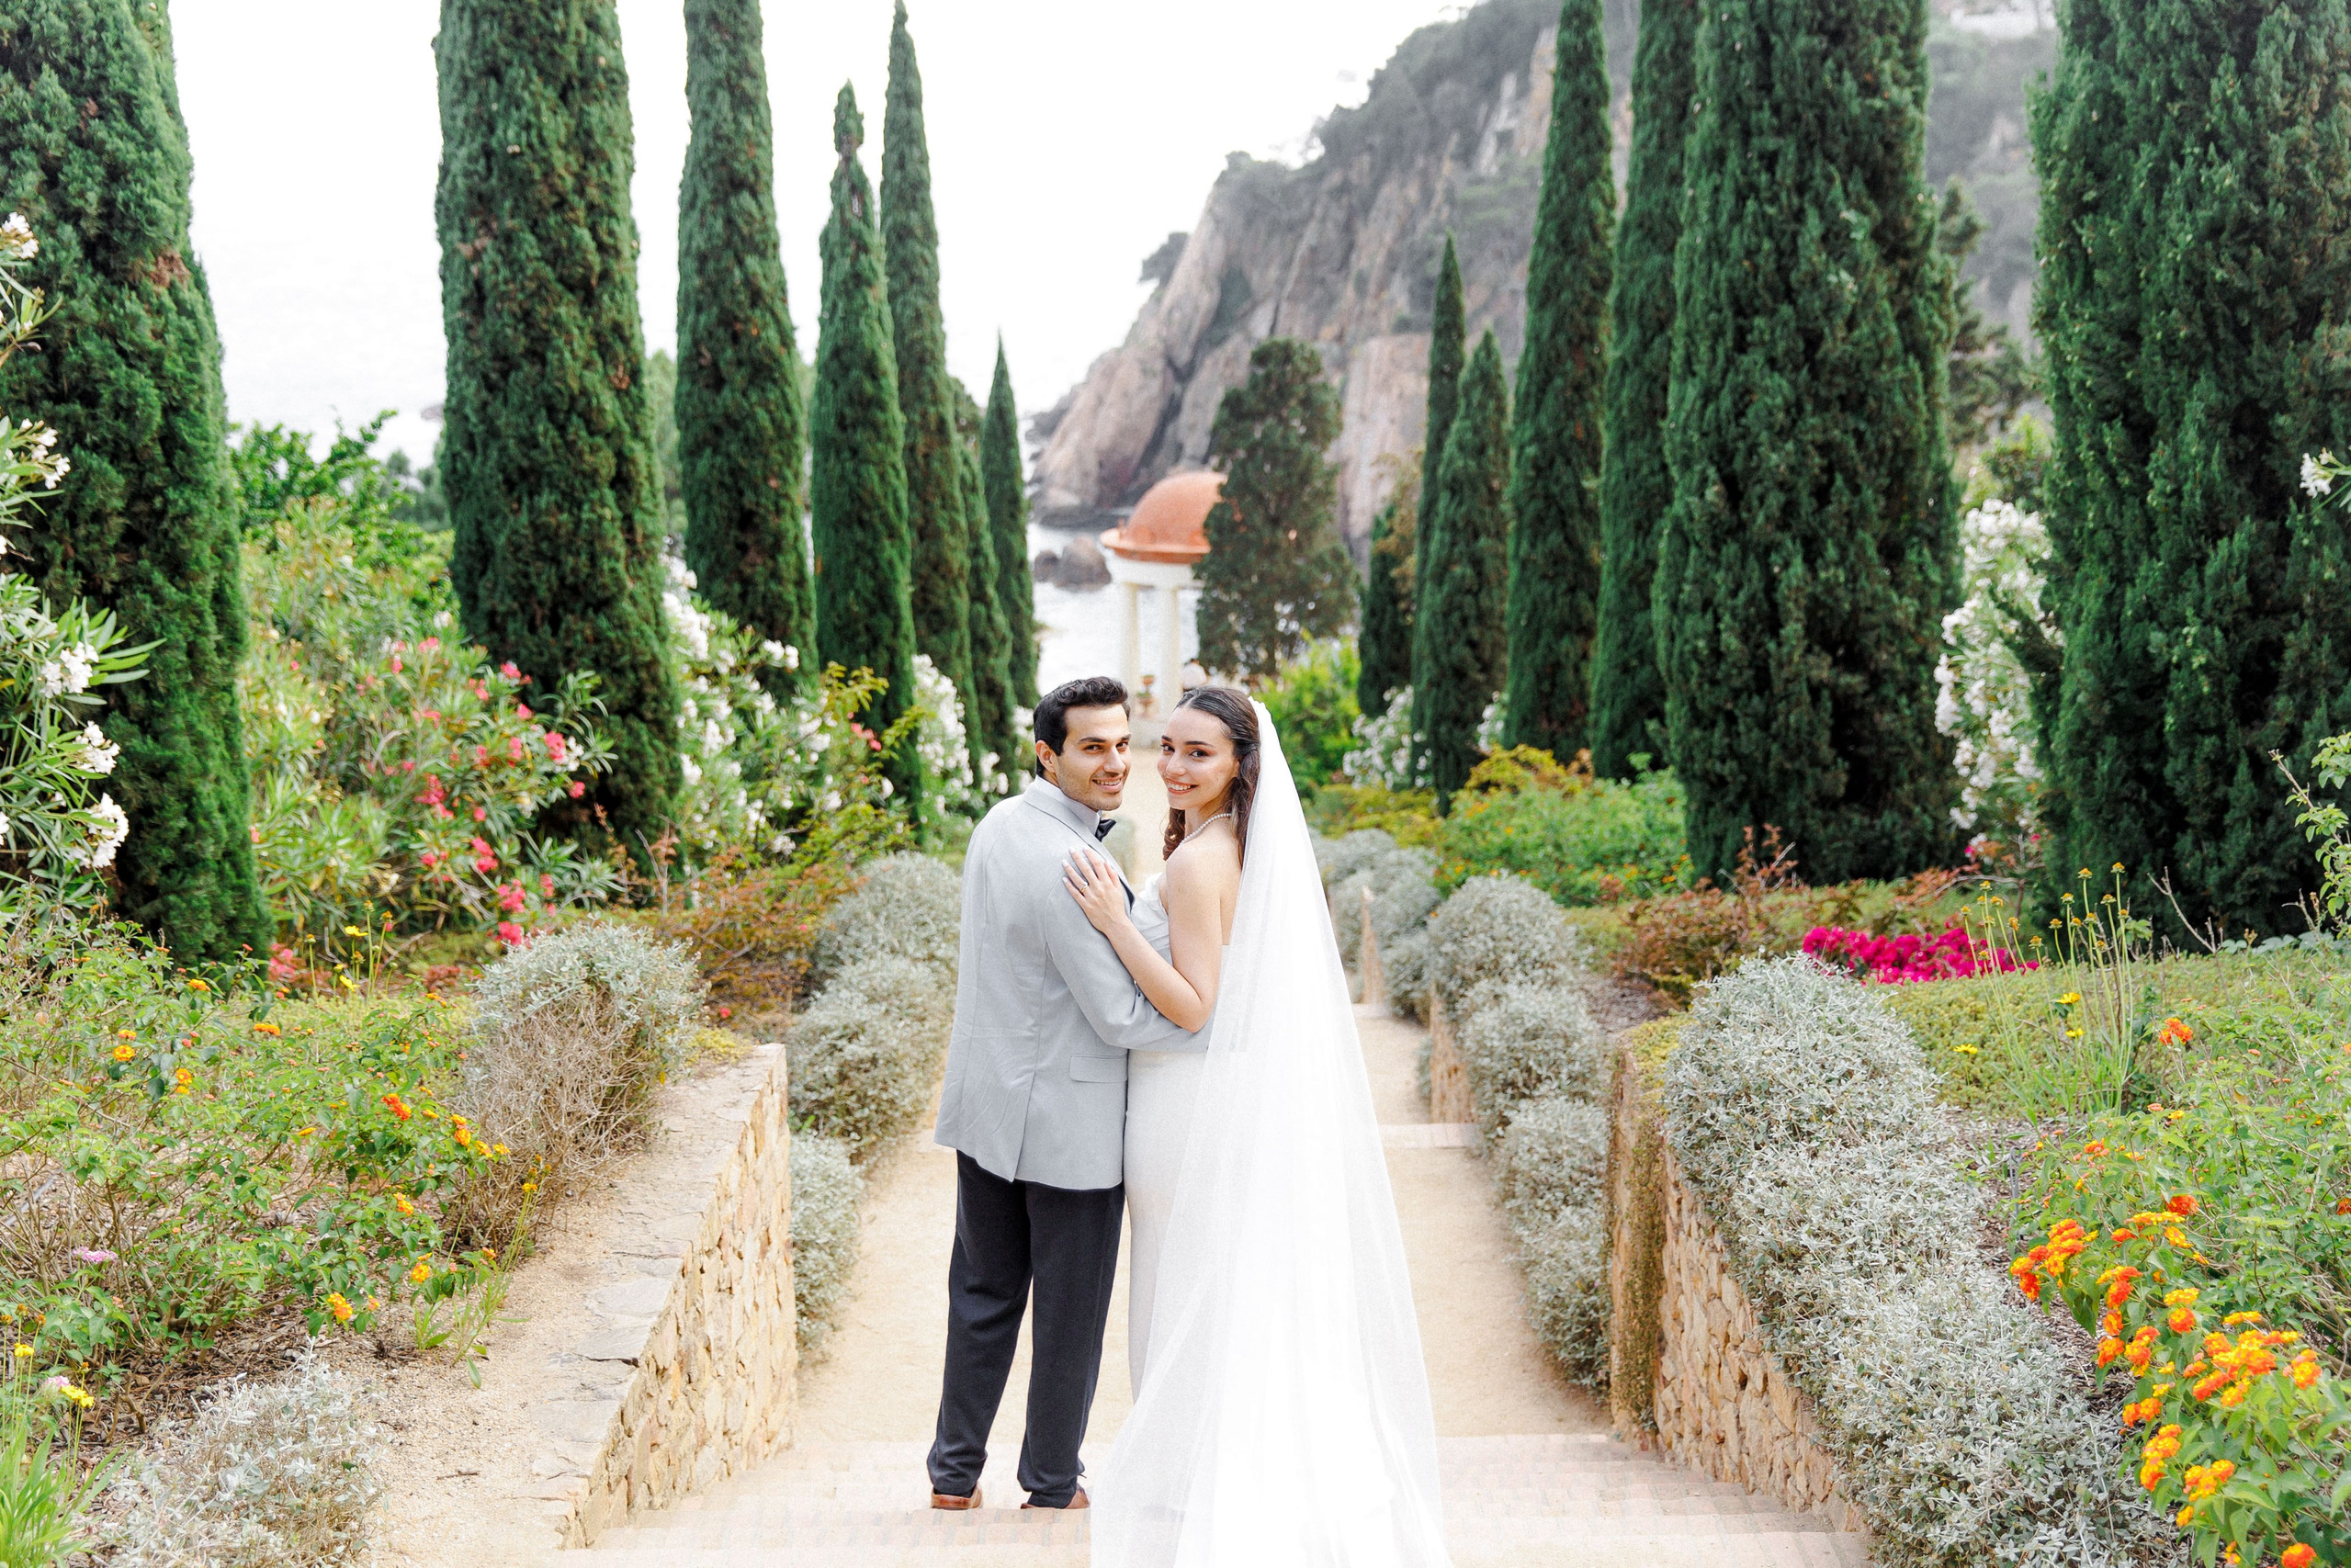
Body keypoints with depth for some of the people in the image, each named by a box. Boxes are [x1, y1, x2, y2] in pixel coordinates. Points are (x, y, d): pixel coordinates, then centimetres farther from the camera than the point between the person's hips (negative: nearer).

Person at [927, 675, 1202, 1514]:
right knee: (1068, 1310, 9)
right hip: (1068, 1118, -8)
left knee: (983, 1296, 18)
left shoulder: (998, 824, 4)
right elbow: (1122, 1016, -21)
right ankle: (1052, 1485, 24)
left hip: (986, 1107, 8)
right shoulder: (1069, 866, -25)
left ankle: (955, 1474, 27)